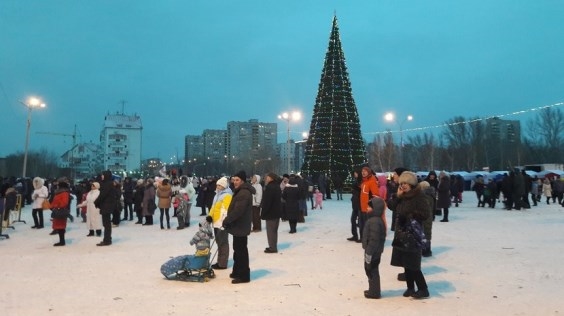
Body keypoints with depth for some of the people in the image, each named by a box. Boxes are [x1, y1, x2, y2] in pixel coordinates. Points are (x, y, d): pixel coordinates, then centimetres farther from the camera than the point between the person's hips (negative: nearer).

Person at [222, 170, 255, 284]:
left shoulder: (244, 193, -20)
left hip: (240, 227, -11)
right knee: (238, 250, 19)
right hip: (239, 226, 11)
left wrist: (226, 220, -17)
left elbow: (237, 210, -27)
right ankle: (237, 271, 31)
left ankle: (243, 276, 2)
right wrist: (228, 220, 11)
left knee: (241, 251, -4)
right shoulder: (240, 191, 15)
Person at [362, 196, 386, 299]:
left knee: (372, 271, 2)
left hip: (373, 252, -10)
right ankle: (373, 290, 31)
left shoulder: (374, 222, -24)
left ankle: (374, 292, 13)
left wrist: (369, 253, -21)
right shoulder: (375, 220, 9)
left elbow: (374, 239, -26)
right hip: (374, 251, 10)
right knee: (371, 270, 19)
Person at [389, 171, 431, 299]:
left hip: (413, 235, -8)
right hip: (401, 234, 8)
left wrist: (410, 214, -17)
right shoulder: (403, 196, 10)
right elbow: (392, 207, 11)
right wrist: (397, 196, -1)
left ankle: (423, 289, 7)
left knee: (413, 265, -5)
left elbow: (425, 214, -18)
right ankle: (410, 287, 23)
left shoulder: (419, 196, -12)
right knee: (406, 263, 12)